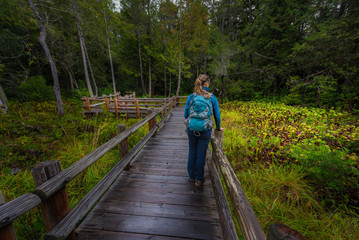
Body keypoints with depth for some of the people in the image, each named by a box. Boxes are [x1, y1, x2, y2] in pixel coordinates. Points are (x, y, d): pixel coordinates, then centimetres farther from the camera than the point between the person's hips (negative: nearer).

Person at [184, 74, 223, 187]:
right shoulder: (212, 98, -3)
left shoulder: (191, 97, 0)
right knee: (201, 154, 13)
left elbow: (186, 114, 2)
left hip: (191, 128, 2)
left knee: (192, 152, 20)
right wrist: (218, 127, 18)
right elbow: (217, 115, 1)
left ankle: (191, 176, 37)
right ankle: (199, 179, 29)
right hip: (205, 130, -1)